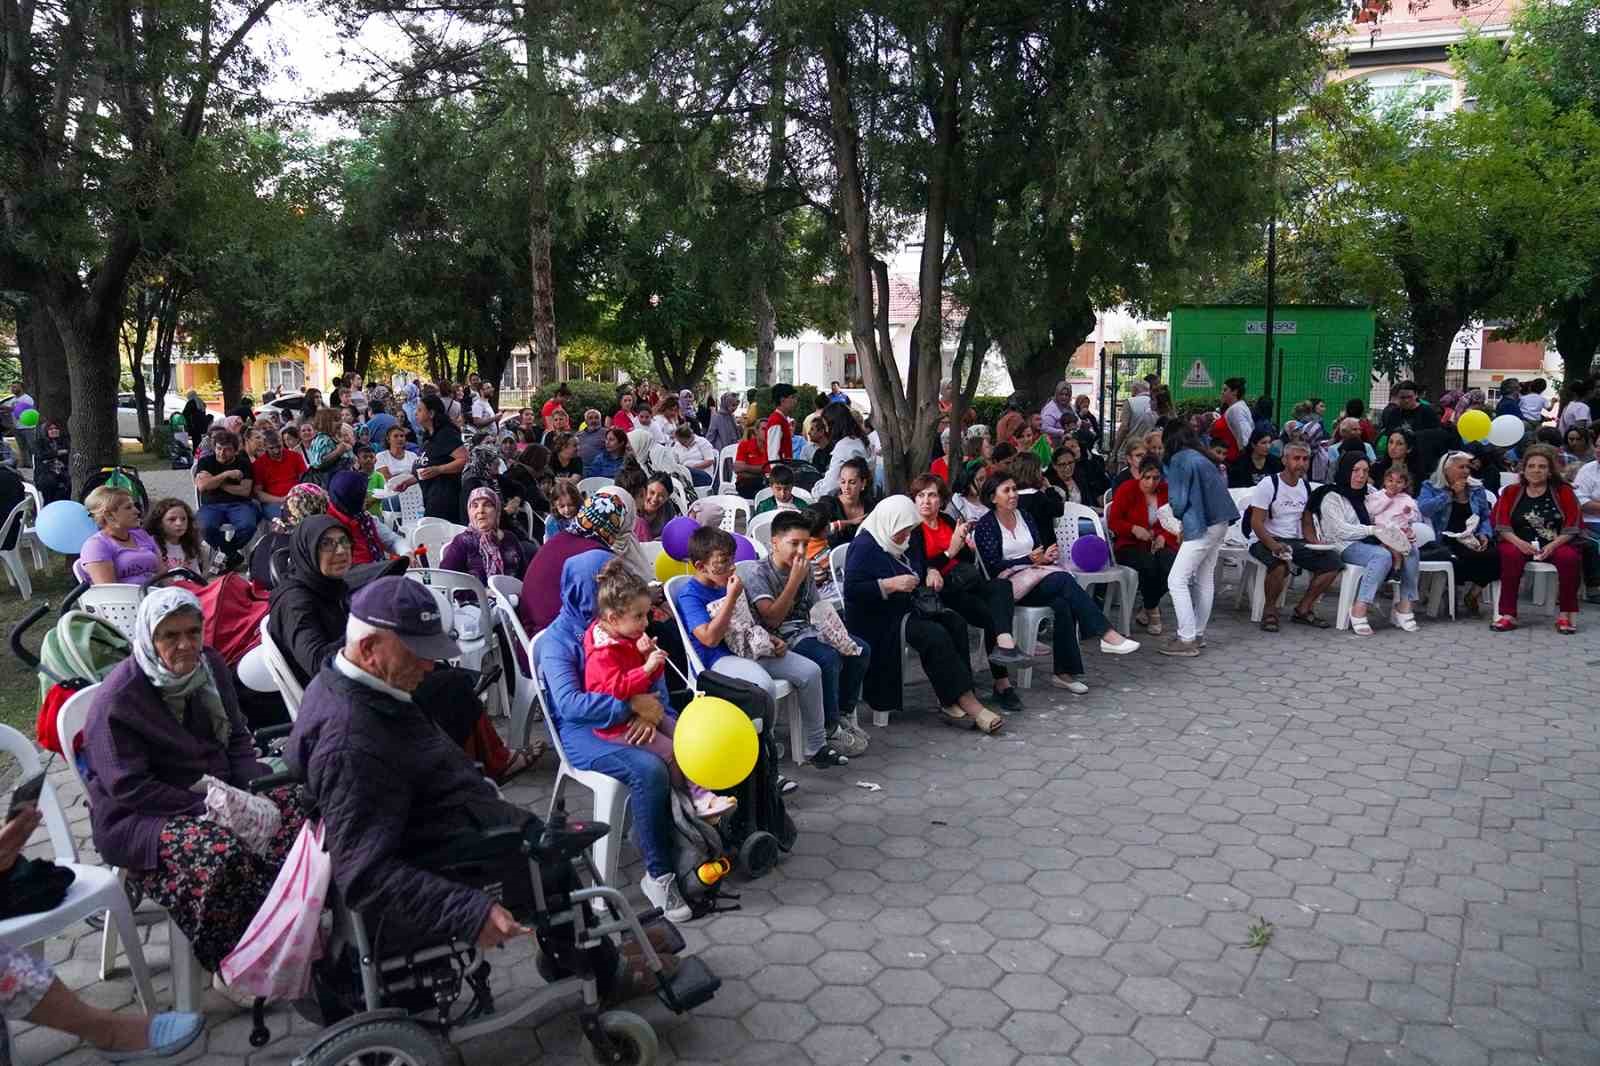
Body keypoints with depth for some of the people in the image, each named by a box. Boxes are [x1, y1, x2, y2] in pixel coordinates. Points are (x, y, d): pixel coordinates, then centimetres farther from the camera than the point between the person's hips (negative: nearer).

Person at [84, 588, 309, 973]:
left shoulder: (210, 665, 1)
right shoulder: (118, 698, -18)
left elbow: (237, 737, 9)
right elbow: (129, 788, -19)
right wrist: (206, 808, -23)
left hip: (216, 791, 7)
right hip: (139, 816, -7)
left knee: (295, 807, -15)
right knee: (223, 853, -34)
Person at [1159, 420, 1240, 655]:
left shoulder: (1180, 459, -10)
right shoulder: (1201, 456, 15)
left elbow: (1178, 501, -13)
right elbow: (1218, 487, 18)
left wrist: (1179, 515, 10)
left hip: (1201, 526, -9)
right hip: (1219, 522, 9)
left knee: (1177, 581, -6)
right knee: (1205, 580, 16)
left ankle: (1187, 640, -6)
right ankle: (1197, 634, 25)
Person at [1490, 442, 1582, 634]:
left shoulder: (1564, 492, 8)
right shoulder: (1511, 492, 10)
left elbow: (1573, 526, 1)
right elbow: (1501, 524, 2)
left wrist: (1553, 545, -16)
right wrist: (1519, 542, -16)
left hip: (1555, 545, 0)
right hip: (1520, 544, 0)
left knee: (1570, 557, -32)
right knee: (1510, 554, -33)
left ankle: (1566, 614, -18)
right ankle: (1508, 614, -32)